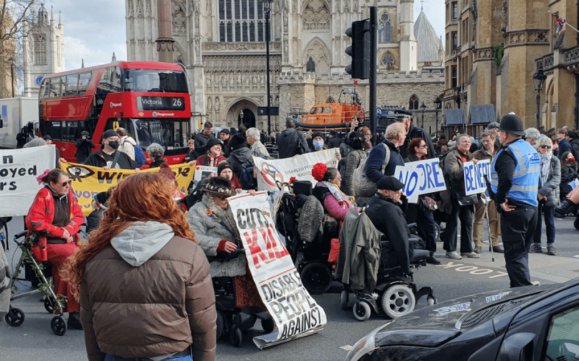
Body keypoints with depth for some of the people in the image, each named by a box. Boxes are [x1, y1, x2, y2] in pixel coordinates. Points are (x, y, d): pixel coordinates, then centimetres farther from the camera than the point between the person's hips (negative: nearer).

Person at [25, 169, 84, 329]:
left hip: (65, 242, 6)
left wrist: (68, 230, -8)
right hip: (45, 244, -6)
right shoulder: (44, 195, -8)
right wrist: (60, 232, -12)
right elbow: (34, 222, -13)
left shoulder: (69, 194, 8)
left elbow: (78, 216, 13)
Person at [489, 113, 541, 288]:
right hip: (532, 207, 9)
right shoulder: (532, 150, 14)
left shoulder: (508, 153, -15)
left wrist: (501, 200, -20)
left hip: (513, 209, -9)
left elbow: (506, 179, -31)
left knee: (514, 254, -4)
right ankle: (525, 287, 27)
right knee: (522, 252, 19)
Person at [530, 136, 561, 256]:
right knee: (536, 220, 6)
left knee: (550, 221, 5)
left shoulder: (555, 161, 2)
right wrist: (538, 193, -12)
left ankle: (551, 245, 13)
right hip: (535, 195, 0)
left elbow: (556, 179, -6)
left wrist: (543, 192, -16)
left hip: (550, 195, 0)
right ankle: (536, 244, 15)